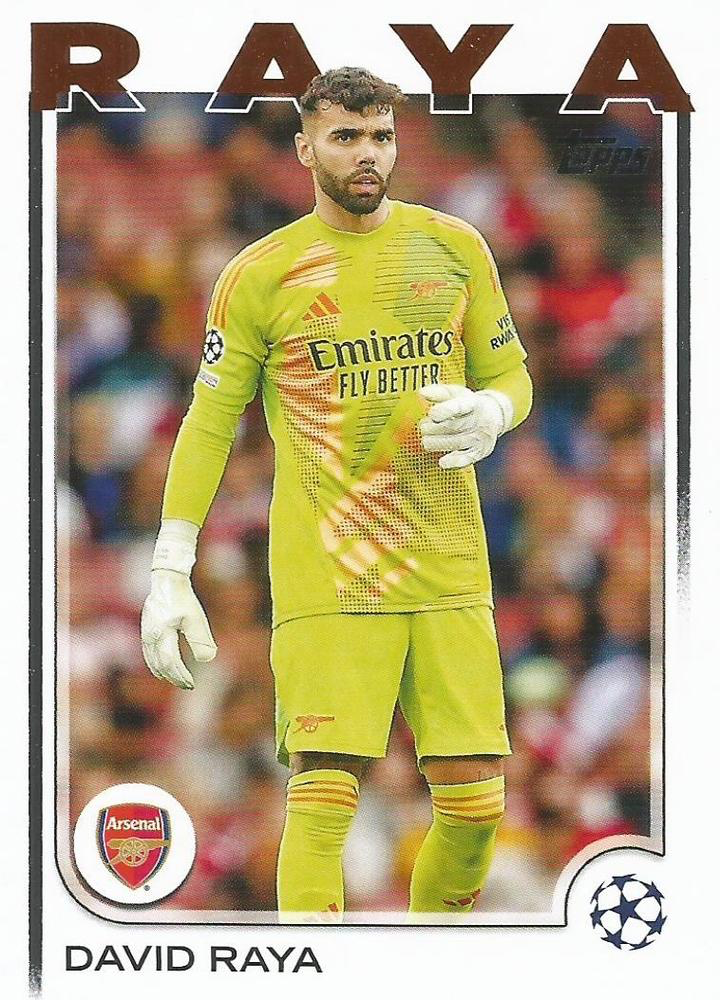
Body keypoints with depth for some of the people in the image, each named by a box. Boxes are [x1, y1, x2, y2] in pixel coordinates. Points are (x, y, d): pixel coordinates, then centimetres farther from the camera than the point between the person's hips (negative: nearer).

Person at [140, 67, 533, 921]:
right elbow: (209, 423, 4)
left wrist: (491, 414, -7)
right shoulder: (260, 275, 1)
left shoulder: (454, 248, 10)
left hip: (449, 569, 3)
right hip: (325, 577, -3)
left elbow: (511, 376, 18)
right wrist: (170, 572, -2)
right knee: (323, 794, -14)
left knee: (475, 801, 1)